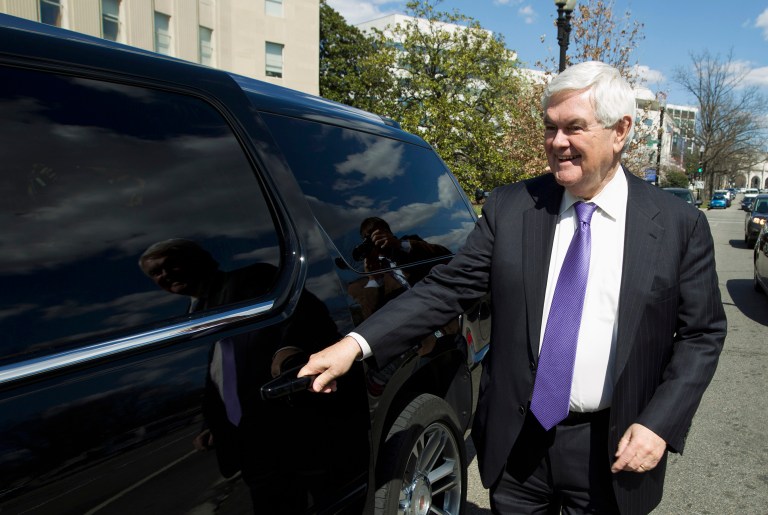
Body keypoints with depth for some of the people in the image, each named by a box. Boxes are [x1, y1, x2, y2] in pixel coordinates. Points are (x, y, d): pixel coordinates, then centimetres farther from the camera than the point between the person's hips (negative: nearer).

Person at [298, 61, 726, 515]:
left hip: (609, 451, 0)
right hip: (516, 441, 1)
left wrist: (660, 424, -12)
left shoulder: (680, 225, -6)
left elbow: (703, 333, -1)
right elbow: (447, 287, -7)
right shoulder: (509, 208, -6)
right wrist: (358, 343, -17)